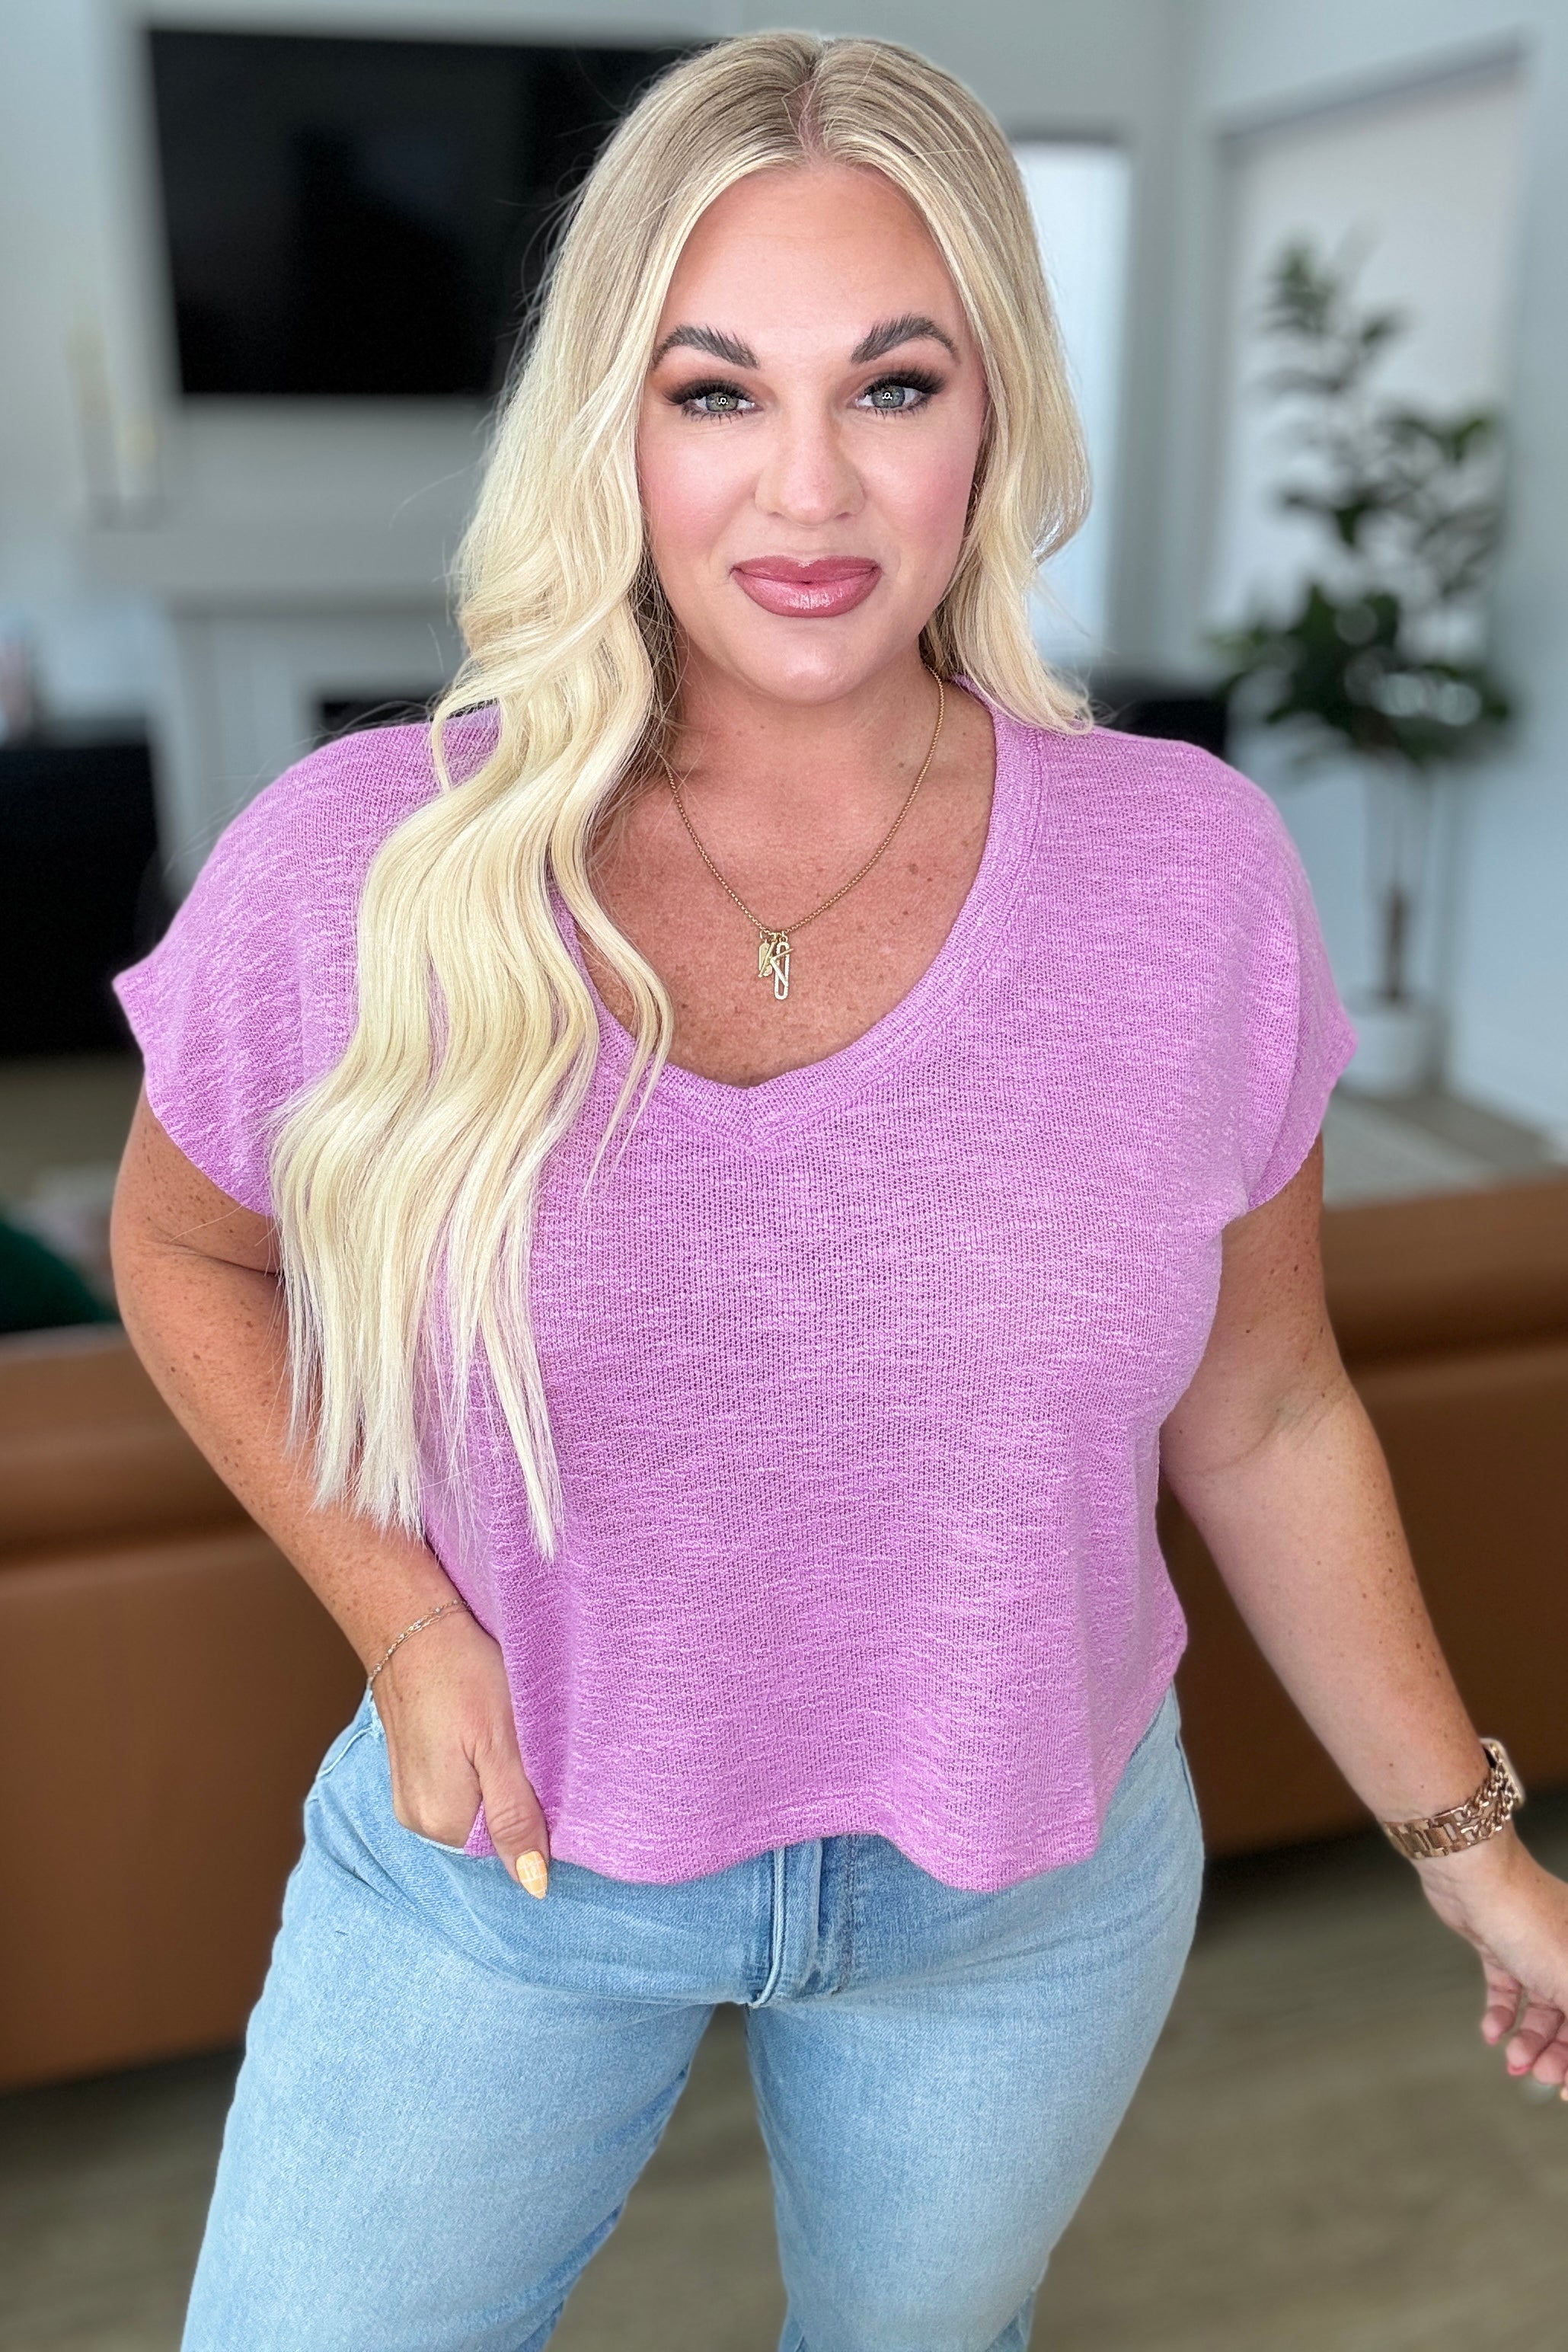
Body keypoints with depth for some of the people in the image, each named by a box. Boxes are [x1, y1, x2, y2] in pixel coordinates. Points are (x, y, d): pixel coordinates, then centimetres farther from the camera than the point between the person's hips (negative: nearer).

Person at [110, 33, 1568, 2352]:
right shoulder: (356, 876, -18)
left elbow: (1264, 1422, -3)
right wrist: (403, 1622, -11)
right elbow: (187, 1251, 1)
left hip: (1029, 1896, 2)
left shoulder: (1192, 875, -15)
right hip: (506, 1856, 0)